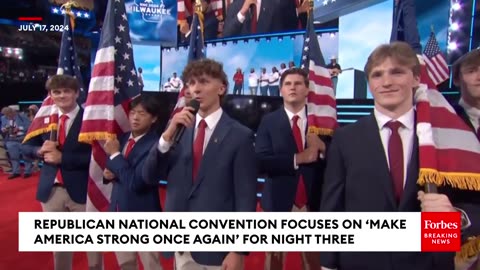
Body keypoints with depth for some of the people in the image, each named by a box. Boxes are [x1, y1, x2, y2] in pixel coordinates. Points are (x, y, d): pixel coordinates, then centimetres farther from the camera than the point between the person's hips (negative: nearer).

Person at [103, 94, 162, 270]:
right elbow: (114, 170, 16)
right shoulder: (123, 138, 4)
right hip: (119, 212, 7)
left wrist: (115, 154, -20)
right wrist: (109, 172, -7)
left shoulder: (155, 145, -21)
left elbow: (135, 182, -27)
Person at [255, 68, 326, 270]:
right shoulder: (269, 121, -3)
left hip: (313, 202, 1)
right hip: (279, 201, -1)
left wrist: (322, 148, -24)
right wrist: (298, 158, -19)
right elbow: (262, 161, -15)